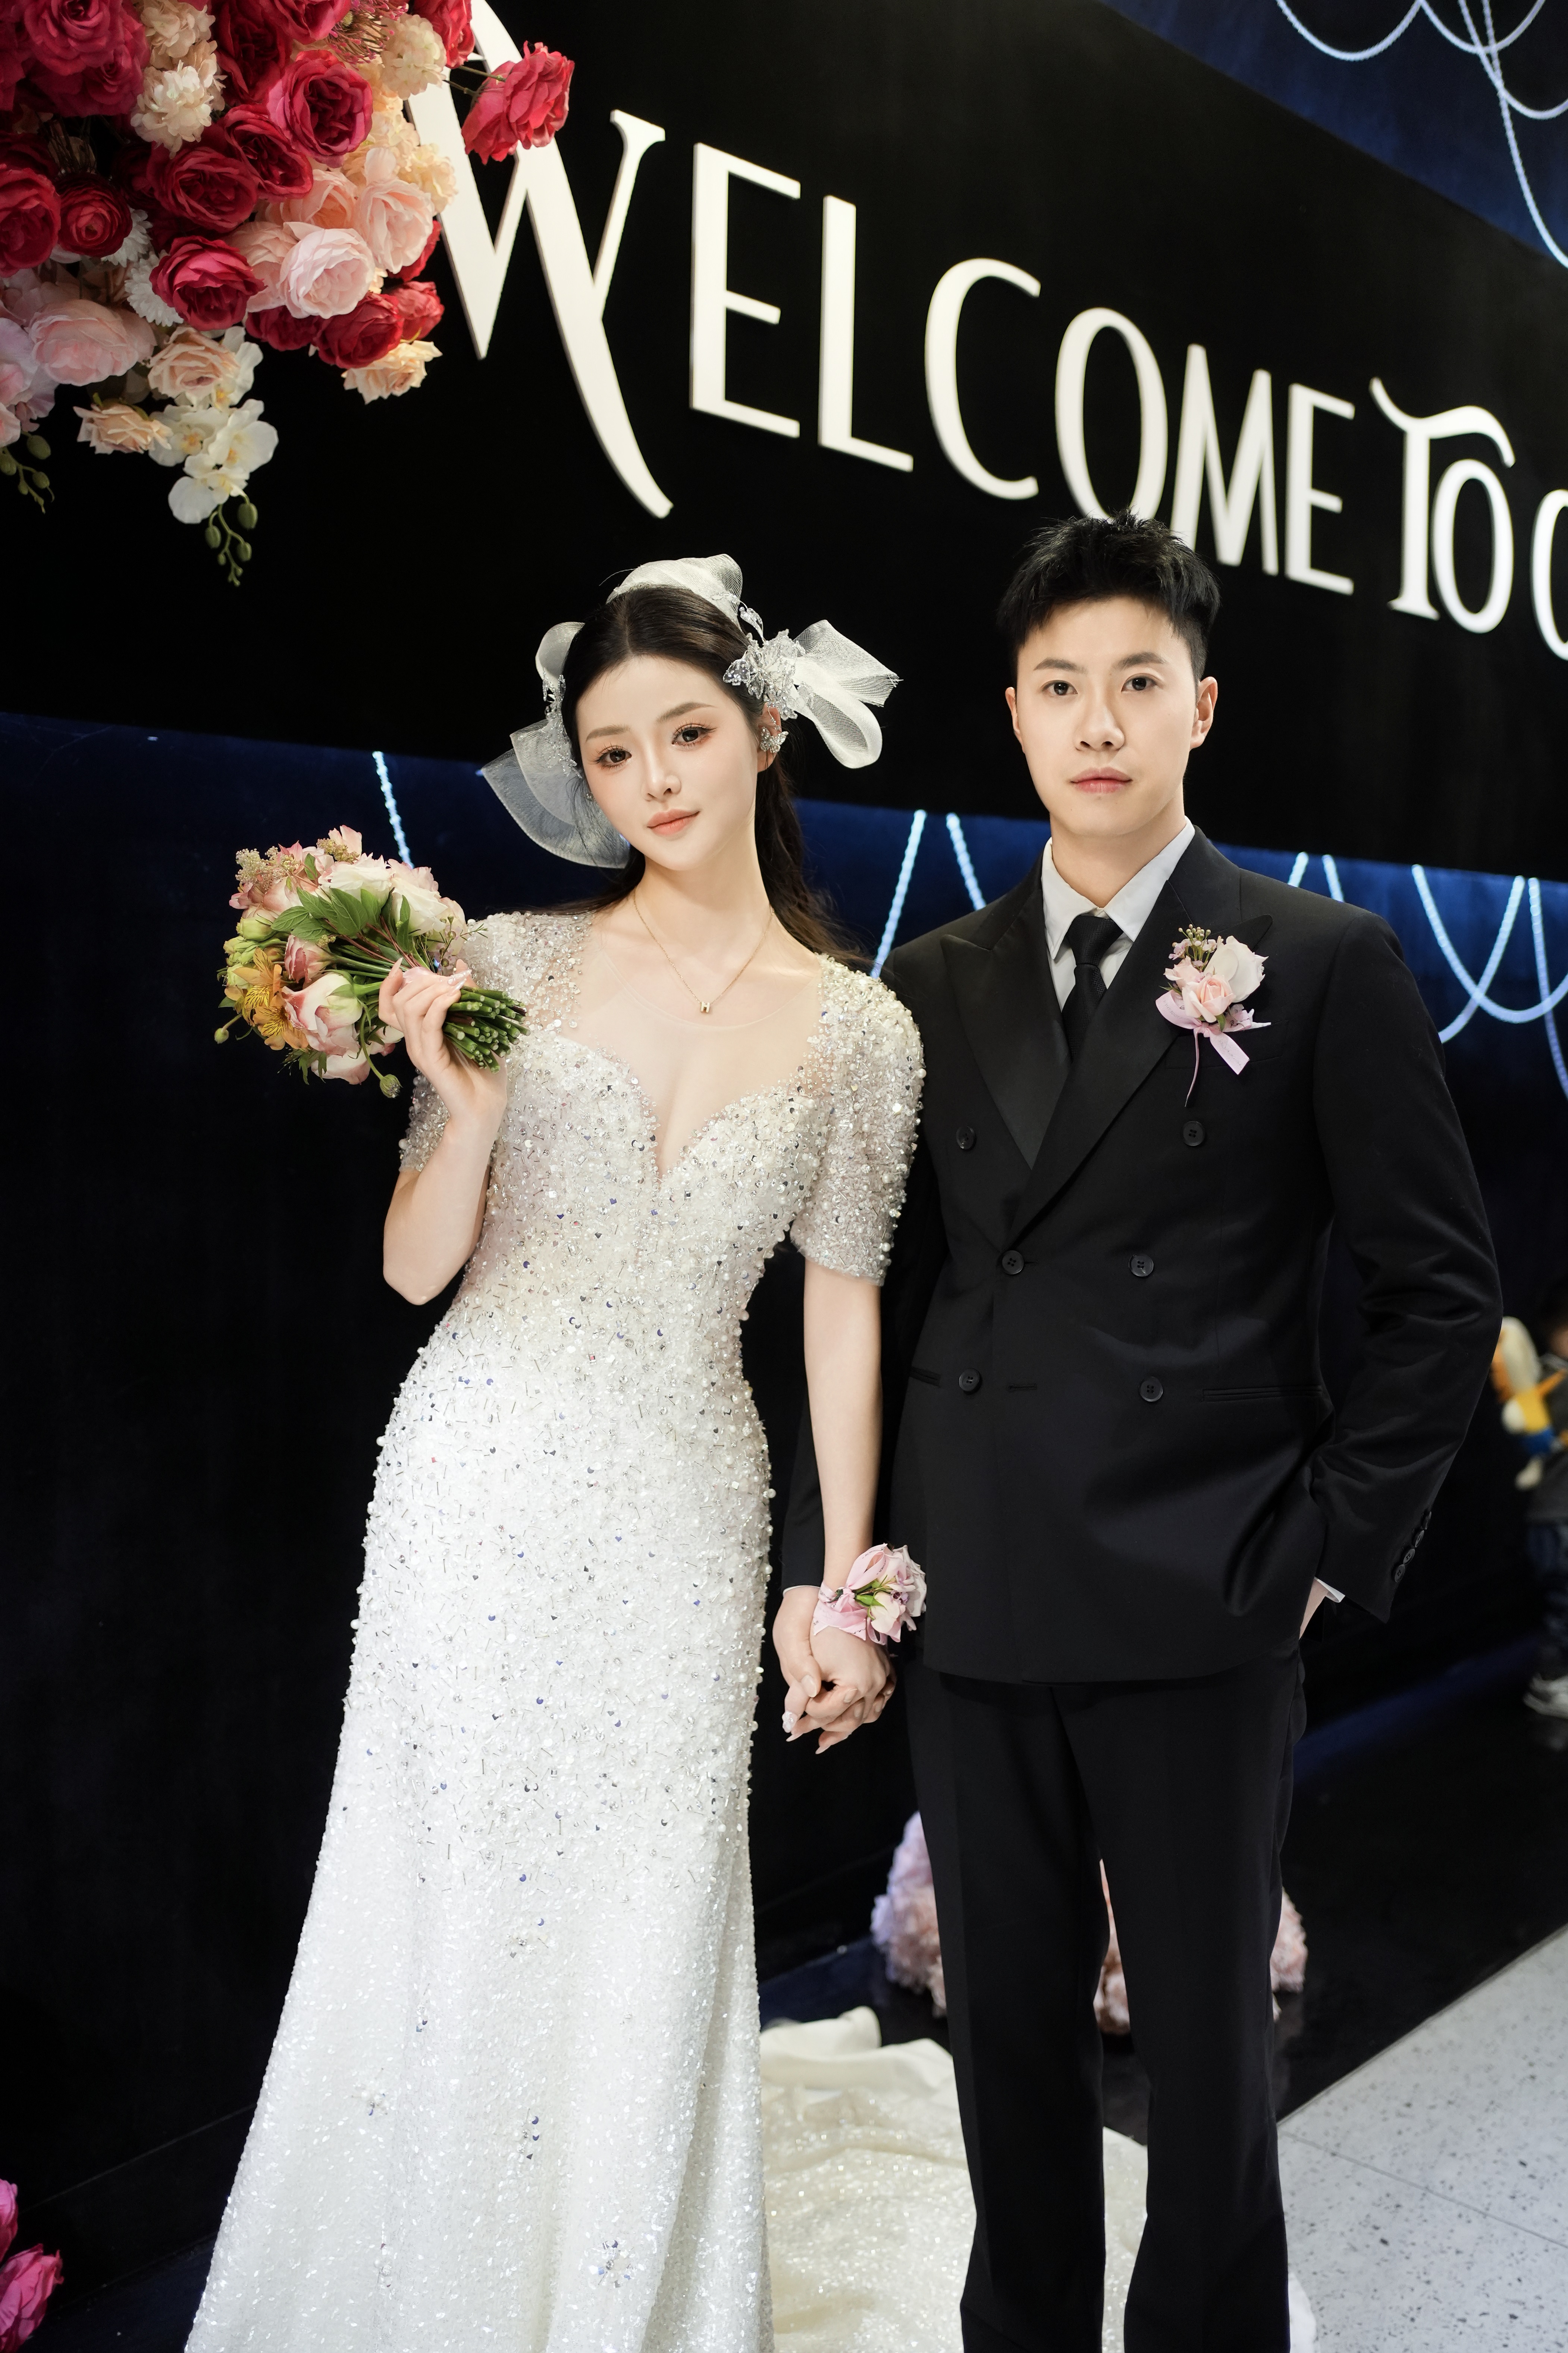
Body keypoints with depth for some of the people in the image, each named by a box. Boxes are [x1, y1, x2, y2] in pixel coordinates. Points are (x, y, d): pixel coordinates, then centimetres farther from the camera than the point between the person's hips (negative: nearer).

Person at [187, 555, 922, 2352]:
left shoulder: (860, 1030, 2)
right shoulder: (514, 959, -1)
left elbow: (841, 1313, 5)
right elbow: (415, 1267, 0)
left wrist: (847, 1591, 4)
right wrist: (465, 1110, -19)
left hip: (680, 1524, 1)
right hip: (478, 1489, 0)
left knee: (642, 1952, 9)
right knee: (437, 1922, 9)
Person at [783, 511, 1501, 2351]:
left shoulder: (1324, 965, -2)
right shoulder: (932, 986, 8)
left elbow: (1442, 1290, 0)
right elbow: (881, 1291, 9)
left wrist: (1339, 1540, -5)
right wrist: (824, 1560, 4)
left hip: (1201, 1612, -3)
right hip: (973, 1606, 4)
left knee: (1206, 2048, 13)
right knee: (1008, 2038, 17)